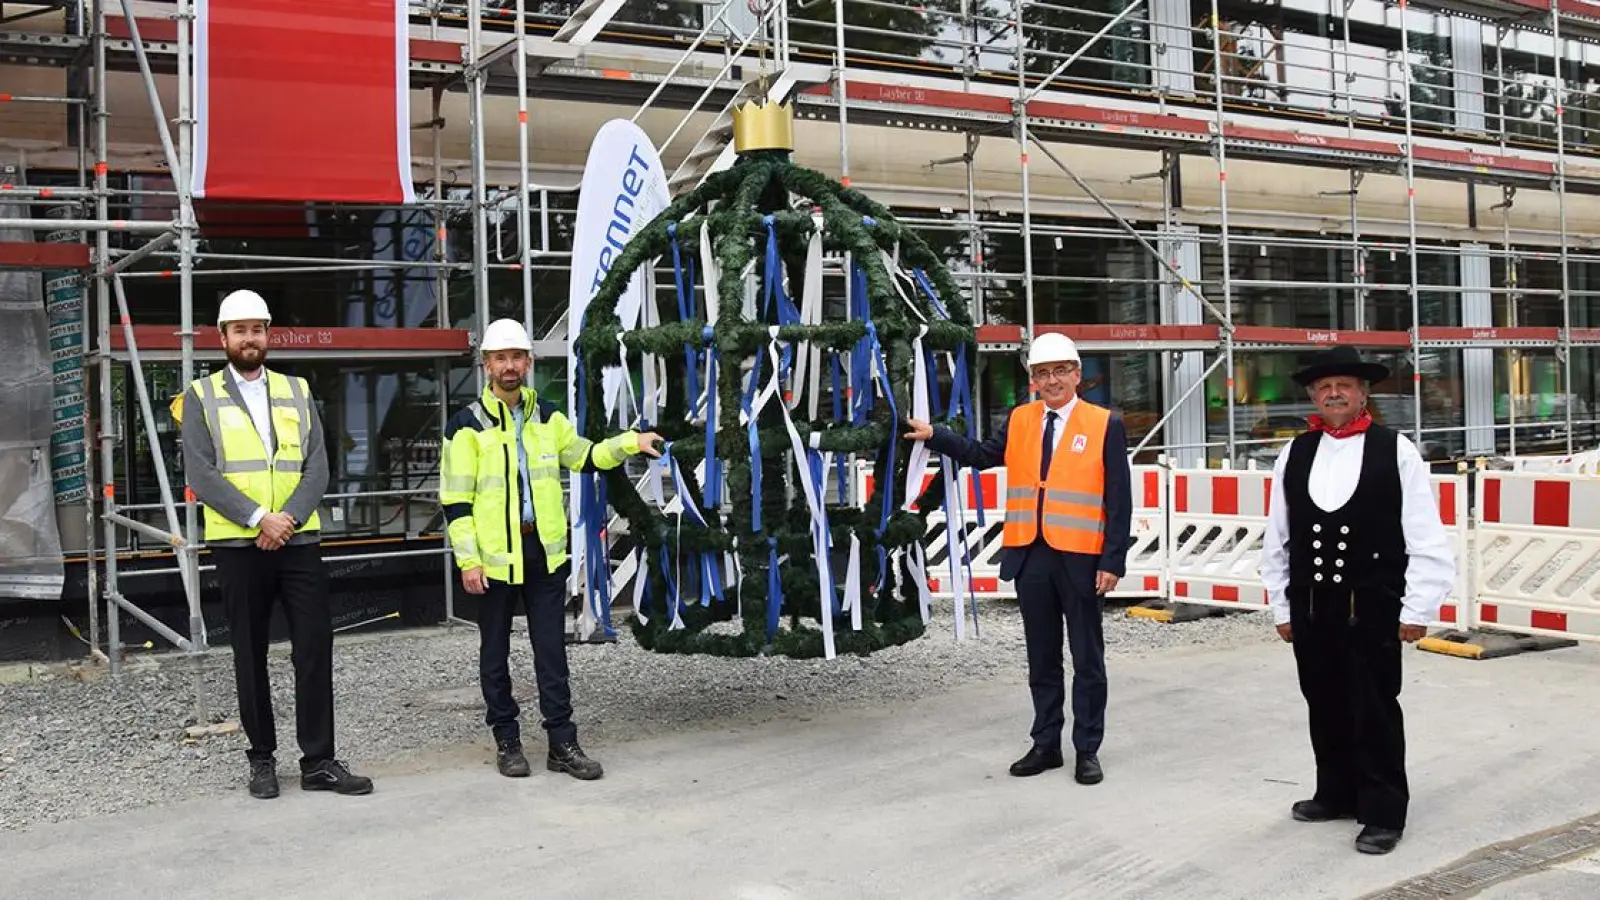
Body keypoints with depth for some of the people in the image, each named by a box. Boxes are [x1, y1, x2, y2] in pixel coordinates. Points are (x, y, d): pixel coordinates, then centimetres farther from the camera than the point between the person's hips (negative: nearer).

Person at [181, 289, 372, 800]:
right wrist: (258, 518, -17)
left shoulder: (296, 392, 12)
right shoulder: (201, 398, 4)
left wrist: (289, 518, -14)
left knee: (315, 648, -2)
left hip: (298, 541, 2)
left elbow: (317, 467, 3)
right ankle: (262, 758, 20)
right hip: (237, 546, -2)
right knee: (250, 655, 8)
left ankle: (318, 761, 6)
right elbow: (201, 475, -7)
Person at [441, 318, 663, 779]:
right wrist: (468, 560, -12)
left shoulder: (547, 417, 9)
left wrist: (630, 442, 7)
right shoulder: (467, 426, -6)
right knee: (495, 653, 8)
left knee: (552, 651, 5)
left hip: (545, 551, 3)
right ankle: (507, 742, 21)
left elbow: (586, 457, 21)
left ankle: (562, 743, 11)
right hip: (494, 555, -3)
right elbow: (455, 501, -7)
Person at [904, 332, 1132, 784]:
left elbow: (1119, 500, -5)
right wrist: (933, 435, 9)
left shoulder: (1105, 424, -3)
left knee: (1087, 660, 6)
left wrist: (1112, 562, -11)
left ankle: (1088, 750, 17)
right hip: (1030, 557, 4)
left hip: (1079, 559, -4)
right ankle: (1045, 745, 23)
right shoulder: (1019, 420, 9)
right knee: (1042, 659, 13)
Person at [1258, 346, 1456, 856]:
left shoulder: (1396, 452, -4)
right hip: (1310, 607, 4)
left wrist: (1418, 609, -7)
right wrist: (1282, 607, 9)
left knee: (1375, 712, 4)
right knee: (1325, 706, 14)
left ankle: (1383, 813, 16)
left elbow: (1426, 540, -5)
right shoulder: (1294, 456, 5)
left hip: (1373, 607, -4)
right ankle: (1337, 795, 30)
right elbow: (1277, 540, 9)